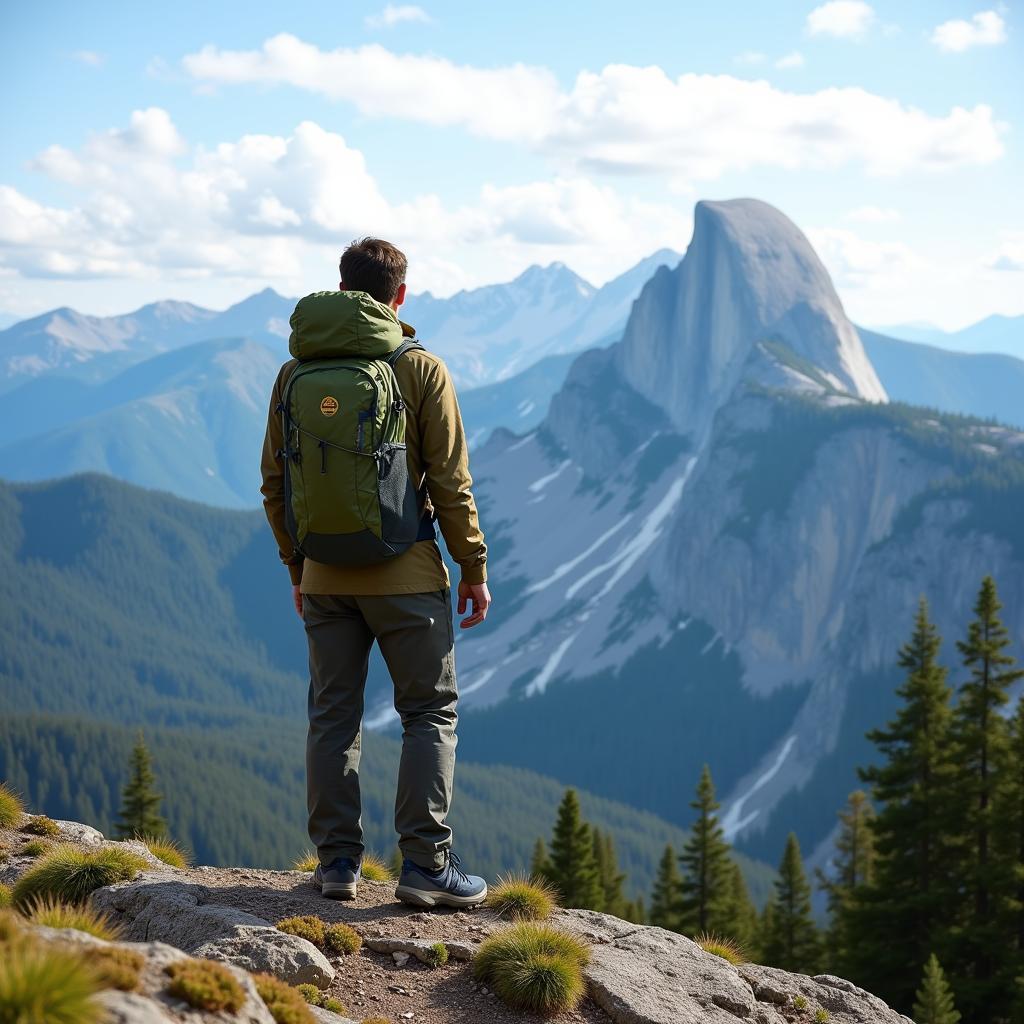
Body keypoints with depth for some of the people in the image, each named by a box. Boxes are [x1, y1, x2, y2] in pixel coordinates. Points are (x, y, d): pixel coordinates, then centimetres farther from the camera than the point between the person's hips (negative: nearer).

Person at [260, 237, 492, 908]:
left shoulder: (295, 374, 4)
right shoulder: (422, 370, -7)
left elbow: (275, 483, 8)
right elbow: (450, 482, -8)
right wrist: (474, 567, 2)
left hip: (325, 573, 4)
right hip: (406, 572, -3)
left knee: (333, 715, 11)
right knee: (430, 712, 6)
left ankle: (338, 860, 14)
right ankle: (425, 863, 2)